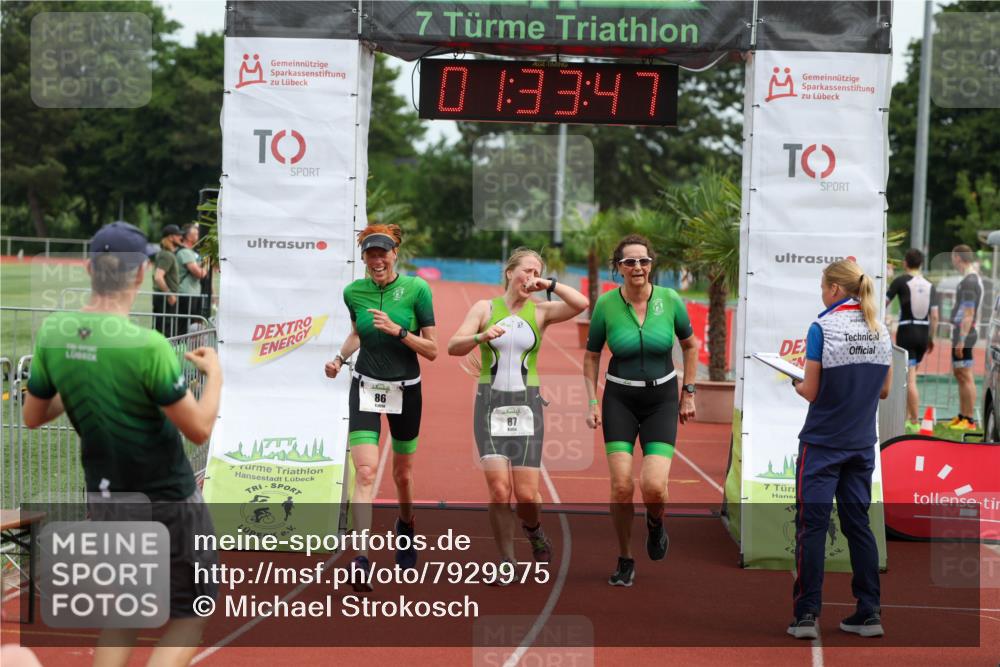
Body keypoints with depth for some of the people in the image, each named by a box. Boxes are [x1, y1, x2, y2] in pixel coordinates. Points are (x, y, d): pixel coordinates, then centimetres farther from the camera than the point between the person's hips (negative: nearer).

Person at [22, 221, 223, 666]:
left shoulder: (52, 333, -7)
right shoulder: (147, 346, -24)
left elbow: (32, 417, 5)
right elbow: (199, 430, -18)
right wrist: (214, 374, -2)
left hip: (104, 498, 6)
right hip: (167, 502, -6)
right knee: (189, 614, 9)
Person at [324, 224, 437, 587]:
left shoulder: (416, 289, -12)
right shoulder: (353, 292, -4)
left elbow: (432, 350, -11)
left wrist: (397, 330, -24)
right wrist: (340, 357, 1)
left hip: (405, 389, 0)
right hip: (366, 386, 1)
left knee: (402, 472, 15)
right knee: (365, 471, -15)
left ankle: (406, 524, 48)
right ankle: (361, 560, -18)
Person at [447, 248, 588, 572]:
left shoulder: (541, 311, 5)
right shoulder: (485, 308, 5)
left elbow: (581, 304, -12)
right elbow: (453, 347, -5)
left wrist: (548, 285, -9)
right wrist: (481, 336, -22)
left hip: (526, 405, 0)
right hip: (490, 404, 0)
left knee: (526, 494, -6)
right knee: (499, 489, -13)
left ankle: (534, 530, 30)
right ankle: (507, 562, 4)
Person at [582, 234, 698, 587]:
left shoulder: (670, 300, -6)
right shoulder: (606, 304, -7)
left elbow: (690, 345, 11)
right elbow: (591, 357, 6)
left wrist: (688, 393, 9)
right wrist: (592, 403, -1)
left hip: (662, 399, 0)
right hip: (620, 400, 0)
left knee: (654, 487, -15)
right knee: (621, 486, -10)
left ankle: (655, 523, 22)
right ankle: (625, 561, 13)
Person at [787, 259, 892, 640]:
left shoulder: (823, 327, -13)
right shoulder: (881, 330, 4)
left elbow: (812, 392, -11)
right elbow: (884, 390, 10)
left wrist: (798, 384, 9)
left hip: (823, 443, -5)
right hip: (862, 444, 5)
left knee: (812, 525, 0)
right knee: (858, 523, 12)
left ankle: (806, 615, 0)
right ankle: (869, 613, 12)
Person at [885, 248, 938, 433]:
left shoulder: (901, 281, -7)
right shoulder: (929, 285, 7)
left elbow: (885, 303, -3)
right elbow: (934, 316, 5)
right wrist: (931, 338, 13)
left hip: (906, 331, -5)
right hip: (923, 333, 5)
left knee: (910, 379, -7)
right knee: (909, 377, 18)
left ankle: (914, 422, -10)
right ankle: (906, 417, 22)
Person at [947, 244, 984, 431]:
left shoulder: (969, 282, -17)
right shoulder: (975, 279, 16)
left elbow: (968, 314, -22)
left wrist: (961, 340, -23)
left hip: (963, 335, -11)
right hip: (961, 334, 11)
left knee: (965, 376, -8)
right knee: (959, 374, 16)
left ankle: (969, 420, -7)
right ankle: (962, 416, 23)